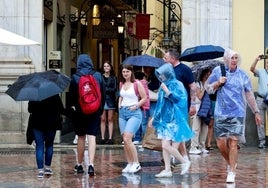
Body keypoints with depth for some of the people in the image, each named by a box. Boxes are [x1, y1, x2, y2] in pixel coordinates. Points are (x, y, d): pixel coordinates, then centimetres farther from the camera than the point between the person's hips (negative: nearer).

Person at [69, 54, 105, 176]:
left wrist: (72, 107, 11)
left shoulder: (75, 77, -7)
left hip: (79, 112, 0)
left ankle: (79, 165, 21)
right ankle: (91, 164, -17)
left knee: (81, 138, 11)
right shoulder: (98, 76, 0)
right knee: (92, 137, -3)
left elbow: (71, 95, -4)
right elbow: (103, 94, 4)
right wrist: (101, 110, 13)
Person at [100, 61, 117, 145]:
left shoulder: (113, 78, 9)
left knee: (110, 120, 1)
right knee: (103, 119, -1)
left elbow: (115, 89, -1)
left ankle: (110, 138, 1)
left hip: (111, 100, 0)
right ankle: (103, 138, 1)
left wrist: (104, 89, -7)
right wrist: (109, 90, -9)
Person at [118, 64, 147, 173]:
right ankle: (129, 164, 13)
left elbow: (144, 98, -3)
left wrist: (136, 106, -14)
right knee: (125, 140, 5)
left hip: (134, 113, -6)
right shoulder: (121, 84, 12)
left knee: (127, 139, -18)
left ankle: (136, 164, -10)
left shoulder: (137, 84, -6)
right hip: (123, 112, 7)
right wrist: (119, 104, 10)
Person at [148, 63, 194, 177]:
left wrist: (167, 91, -18)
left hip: (173, 121, -8)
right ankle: (167, 170, 8)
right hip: (164, 120, 8)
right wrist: (154, 118, 21)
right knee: (165, 147, 3)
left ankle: (185, 162, 5)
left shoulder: (176, 85, -8)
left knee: (167, 146, -13)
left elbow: (178, 99, -19)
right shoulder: (163, 86, 14)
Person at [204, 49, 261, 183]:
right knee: (221, 143, 0)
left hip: (237, 114, -1)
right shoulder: (218, 71, 3)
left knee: (233, 143, -7)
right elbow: (207, 88, 10)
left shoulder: (242, 75, 4)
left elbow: (249, 95, 11)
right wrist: (218, 83, -9)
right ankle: (230, 163, 28)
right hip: (221, 114, 1)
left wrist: (256, 112, 9)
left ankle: (231, 173, 1)